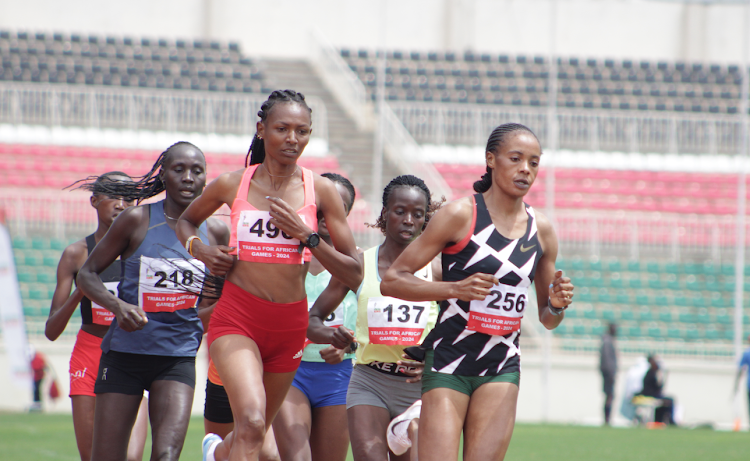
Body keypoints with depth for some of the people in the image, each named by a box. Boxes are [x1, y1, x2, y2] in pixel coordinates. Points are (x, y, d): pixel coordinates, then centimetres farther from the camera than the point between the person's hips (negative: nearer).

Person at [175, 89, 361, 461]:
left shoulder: (320, 191, -1)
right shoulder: (231, 185, 0)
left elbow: (353, 273, -1)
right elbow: (186, 221, 21)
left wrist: (306, 236, -14)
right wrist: (198, 248, -1)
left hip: (290, 323, 3)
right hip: (237, 318, -3)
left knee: (256, 429, 19)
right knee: (251, 421, -26)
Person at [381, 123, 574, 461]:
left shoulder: (541, 231, 9)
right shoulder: (461, 214, -5)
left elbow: (547, 319, 19)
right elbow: (392, 281, -7)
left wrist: (556, 305, -5)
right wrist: (455, 288, -20)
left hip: (502, 368, 4)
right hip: (448, 362, -4)